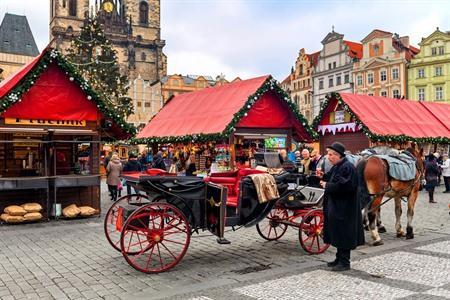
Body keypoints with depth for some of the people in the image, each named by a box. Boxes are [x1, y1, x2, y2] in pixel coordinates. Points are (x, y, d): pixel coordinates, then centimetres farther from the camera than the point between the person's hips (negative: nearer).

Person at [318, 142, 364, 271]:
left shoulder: (347, 167, -18)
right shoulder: (337, 166, 13)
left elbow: (344, 186, -27)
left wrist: (327, 186, -18)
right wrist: (323, 176, 4)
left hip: (344, 208, -10)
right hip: (335, 207, 10)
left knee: (343, 234, -3)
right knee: (338, 234, 16)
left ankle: (344, 262, 7)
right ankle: (340, 258, 27)